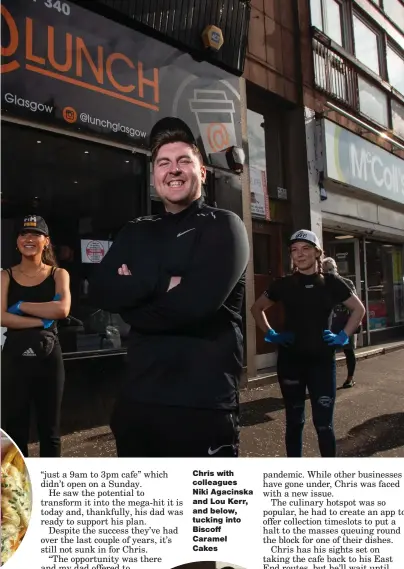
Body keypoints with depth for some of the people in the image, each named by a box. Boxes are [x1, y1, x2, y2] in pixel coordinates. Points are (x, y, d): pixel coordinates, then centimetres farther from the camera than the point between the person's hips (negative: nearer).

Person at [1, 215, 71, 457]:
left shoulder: (58, 274, 3)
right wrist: (42, 320, -16)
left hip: (48, 356, 0)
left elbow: (63, 309, -15)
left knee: (50, 428, 10)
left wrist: (21, 305, -11)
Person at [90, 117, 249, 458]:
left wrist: (133, 295, -4)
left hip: (204, 404, -5)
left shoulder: (224, 227, -4)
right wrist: (162, 282, -15)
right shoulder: (137, 232, 13)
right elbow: (100, 290, -2)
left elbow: (195, 302, -18)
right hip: (139, 398, 6)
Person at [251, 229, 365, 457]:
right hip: (290, 360, 1)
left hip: (322, 359, -1)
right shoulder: (284, 284, -1)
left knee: (324, 423, 1)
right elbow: (257, 308, 12)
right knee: (294, 421, 11)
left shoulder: (331, 282, -2)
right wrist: (271, 334, 2)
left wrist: (343, 336, 1)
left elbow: (359, 309, 9)